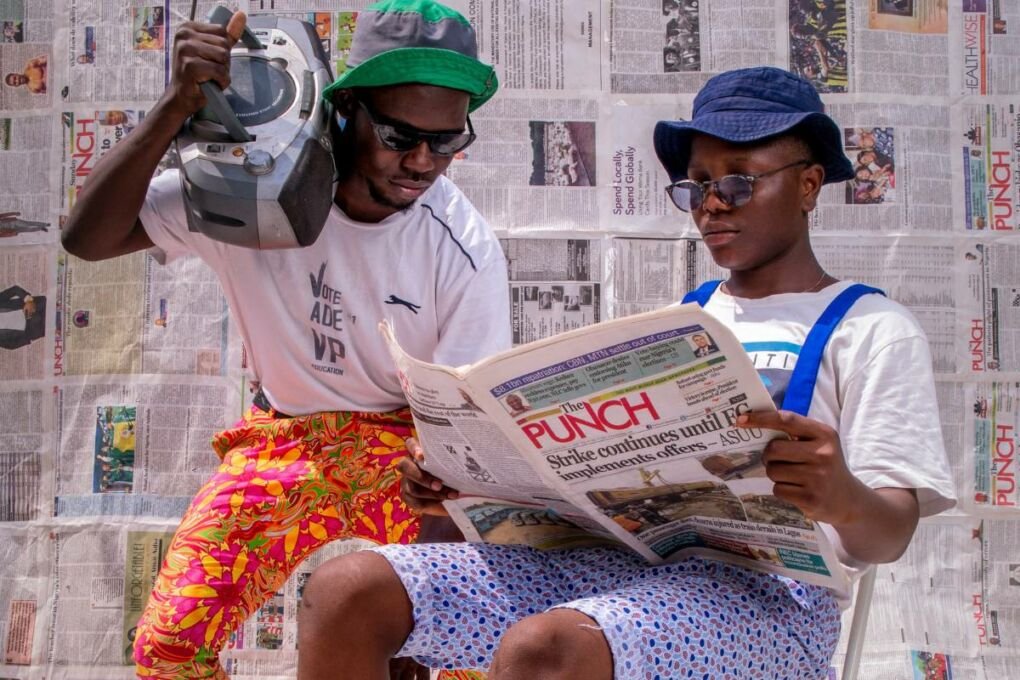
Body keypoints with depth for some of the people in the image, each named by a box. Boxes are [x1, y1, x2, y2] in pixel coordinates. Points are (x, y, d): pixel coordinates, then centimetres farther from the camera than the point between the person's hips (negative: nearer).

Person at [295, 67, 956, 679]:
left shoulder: (874, 329, 6)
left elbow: (890, 537, -4)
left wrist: (843, 500, -28)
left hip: (765, 591, -6)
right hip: (615, 561, 6)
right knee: (346, 592, -14)